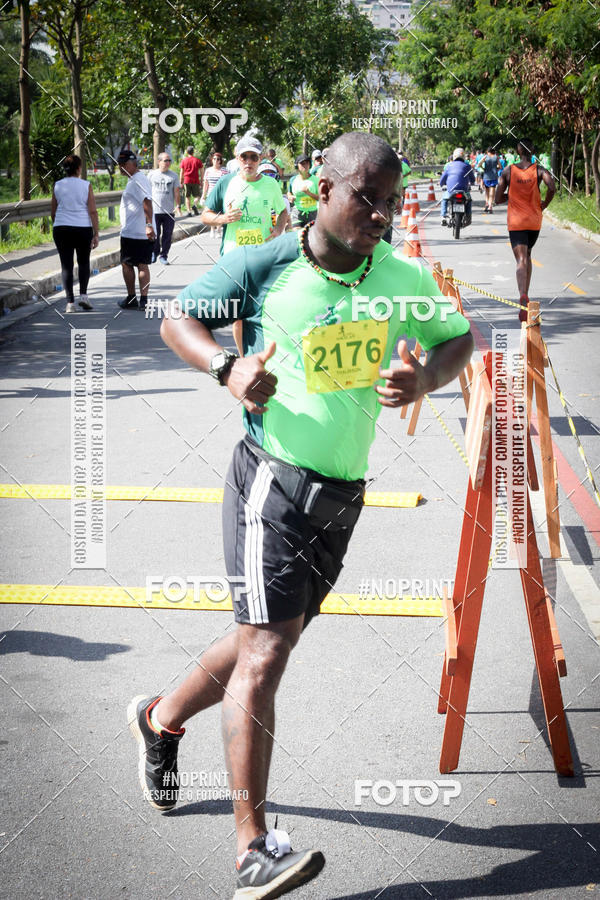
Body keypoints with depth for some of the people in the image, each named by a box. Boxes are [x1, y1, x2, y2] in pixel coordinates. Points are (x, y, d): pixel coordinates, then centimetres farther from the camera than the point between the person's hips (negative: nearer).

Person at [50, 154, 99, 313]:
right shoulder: (86, 186, -3)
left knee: (66, 265, 4)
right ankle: (83, 294, 4)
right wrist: (96, 234, -4)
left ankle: (70, 303, 0)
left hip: (61, 229, 1)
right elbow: (93, 212, -7)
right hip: (83, 228, -1)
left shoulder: (57, 186, 3)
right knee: (83, 262, 17)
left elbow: (53, 212, 9)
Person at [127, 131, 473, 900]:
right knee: (266, 649, -12)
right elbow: (177, 321, 3)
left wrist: (424, 378, -8)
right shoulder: (262, 268, -9)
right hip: (272, 481, -5)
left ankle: (161, 719, 46)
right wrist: (227, 369, -16)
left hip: (342, 495, 6)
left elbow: (459, 340, 15)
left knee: (264, 641, 18)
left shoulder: (403, 280, 1)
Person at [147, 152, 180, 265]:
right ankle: (154, 253, 21)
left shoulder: (173, 176, 7)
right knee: (154, 234, 1)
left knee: (167, 235, 1)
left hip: (169, 211, 1)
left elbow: (176, 192, 7)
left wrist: (178, 206, -2)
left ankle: (163, 256, 12)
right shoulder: (152, 174, 6)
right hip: (154, 210, -1)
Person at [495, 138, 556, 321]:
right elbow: (552, 188, -20)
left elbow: (498, 199, -3)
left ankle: (523, 298, -33)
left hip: (516, 222, -2)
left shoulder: (508, 171, -1)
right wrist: (545, 204, -2)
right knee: (527, 256, 23)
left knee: (521, 261, -10)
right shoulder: (539, 170, -2)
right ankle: (525, 295, 26)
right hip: (534, 220, 2)